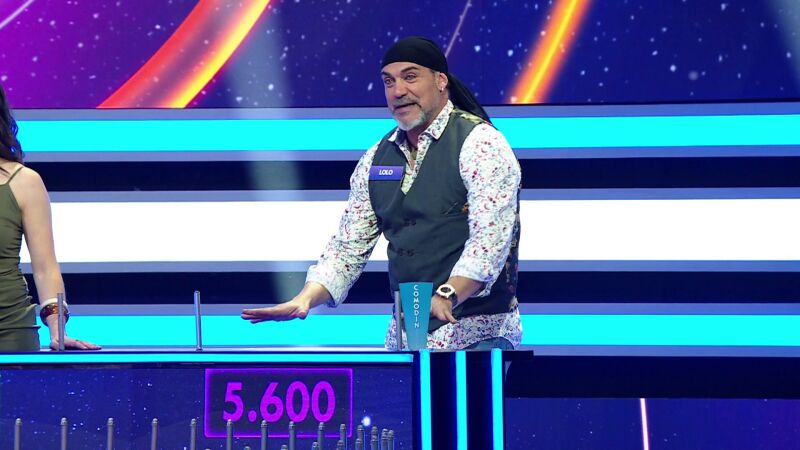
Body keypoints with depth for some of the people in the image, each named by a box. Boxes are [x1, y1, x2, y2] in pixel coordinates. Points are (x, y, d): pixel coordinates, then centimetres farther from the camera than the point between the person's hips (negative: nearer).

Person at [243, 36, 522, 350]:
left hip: (476, 332, -6)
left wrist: (445, 297, -34)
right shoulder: (376, 159, 12)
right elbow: (349, 247, 11)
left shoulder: (478, 142, -9)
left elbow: (489, 239, -20)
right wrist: (304, 299, -6)